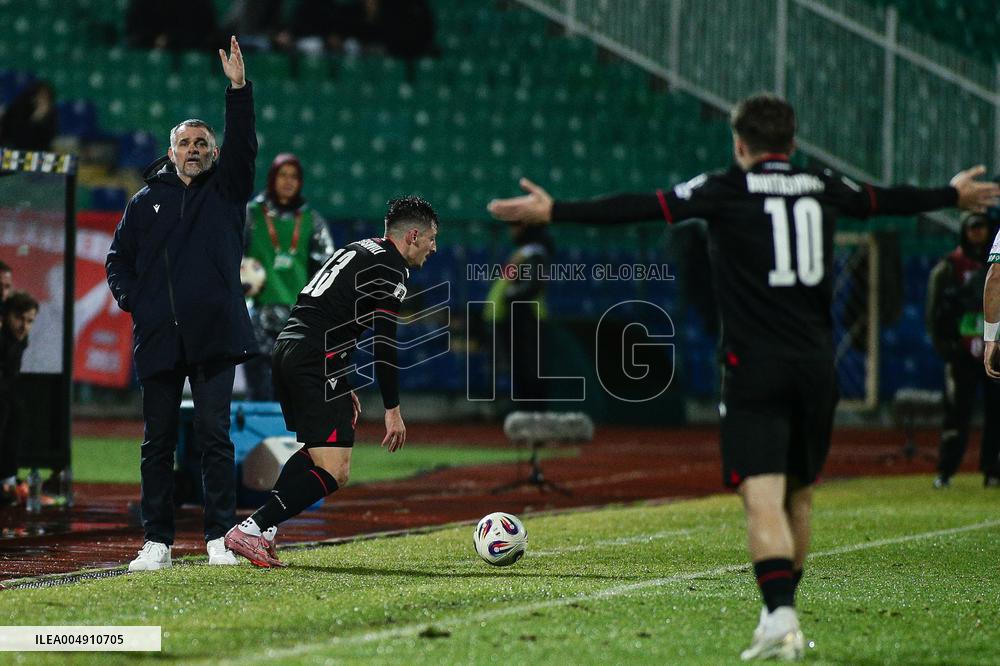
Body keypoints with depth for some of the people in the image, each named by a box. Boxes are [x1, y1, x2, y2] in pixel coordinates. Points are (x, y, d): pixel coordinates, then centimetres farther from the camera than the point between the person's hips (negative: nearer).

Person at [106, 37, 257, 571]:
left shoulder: (226, 192, 10)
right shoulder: (147, 200, 15)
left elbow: (242, 144, -6)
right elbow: (118, 259, 18)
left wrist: (238, 88, -16)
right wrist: (133, 302, 2)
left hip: (214, 336, -2)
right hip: (158, 337, 2)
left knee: (215, 435, -4)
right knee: (157, 441, 3)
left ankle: (220, 538, -1)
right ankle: (157, 542, 8)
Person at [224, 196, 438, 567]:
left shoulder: (357, 251, 24)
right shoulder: (391, 269, -4)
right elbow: (383, 344, -11)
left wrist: (342, 387, 30)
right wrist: (392, 410, -7)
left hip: (286, 350, 10)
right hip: (316, 364, -10)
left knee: (318, 450, 26)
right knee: (334, 473, -11)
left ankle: (263, 526, 12)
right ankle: (251, 530, -17)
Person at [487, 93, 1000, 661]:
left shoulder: (727, 189, -1)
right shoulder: (822, 188, 12)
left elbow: (642, 209, -9)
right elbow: (885, 200, 31)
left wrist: (554, 211, -8)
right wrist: (953, 196, 50)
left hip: (755, 368, -4)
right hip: (817, 368, 4)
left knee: (762, 496, -12)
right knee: (799, 495, 17)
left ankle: (780, 614, -28)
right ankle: (784, 610, 23)